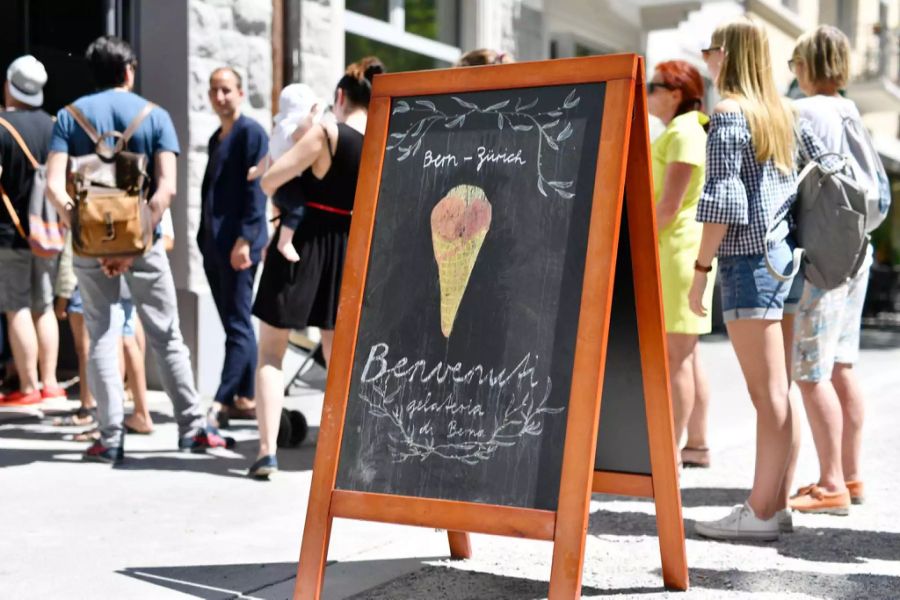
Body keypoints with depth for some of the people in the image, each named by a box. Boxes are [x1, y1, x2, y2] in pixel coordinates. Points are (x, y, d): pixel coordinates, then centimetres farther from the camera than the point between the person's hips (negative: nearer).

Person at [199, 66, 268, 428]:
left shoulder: (251, 132, -7)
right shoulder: (216, 138, 19)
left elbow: (256, 190, -14)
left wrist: (245, 239, -20)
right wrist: (205, 239, 17)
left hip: (239, 244, -9)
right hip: (214, 245, 9)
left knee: (237, 324, -6)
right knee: (235, 324, 12)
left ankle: (221, 402, -7)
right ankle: (245, 397, 19)